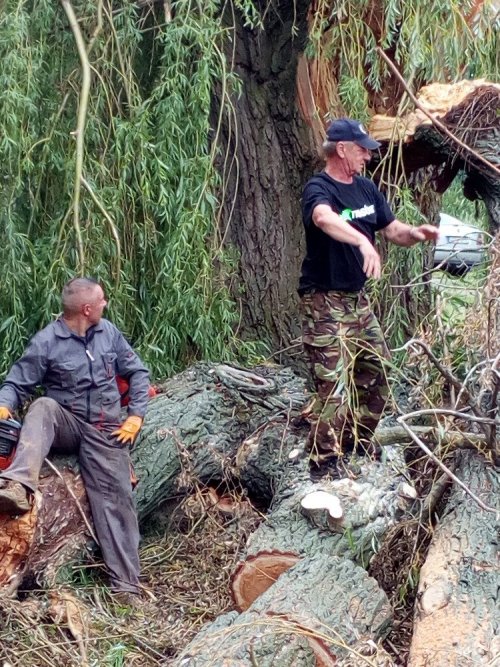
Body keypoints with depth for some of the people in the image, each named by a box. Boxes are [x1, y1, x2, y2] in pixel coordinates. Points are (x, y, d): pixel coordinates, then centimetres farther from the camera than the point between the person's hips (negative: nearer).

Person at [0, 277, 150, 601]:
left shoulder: (108, 332, 4)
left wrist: (136, 416, 0)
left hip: (105, 430, 2)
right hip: (66, 424, -2)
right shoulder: (46, 342, -8)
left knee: (115, 497, -11)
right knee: (43, 406, -35)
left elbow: (138, 372, 11)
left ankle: (127, 586, -10)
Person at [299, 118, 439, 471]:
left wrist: (414, 233, -9)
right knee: (335, 385, -12)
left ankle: (358, 440, 34)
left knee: (376, 371, 17)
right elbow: (324, 218, -41)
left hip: (357, 297, 9)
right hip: (326, 301, -9)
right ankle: (324, 462, -3)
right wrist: (363, 241, -56)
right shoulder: (318, 188, -17)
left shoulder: (366, 188, 8)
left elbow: (393, 229, 13)